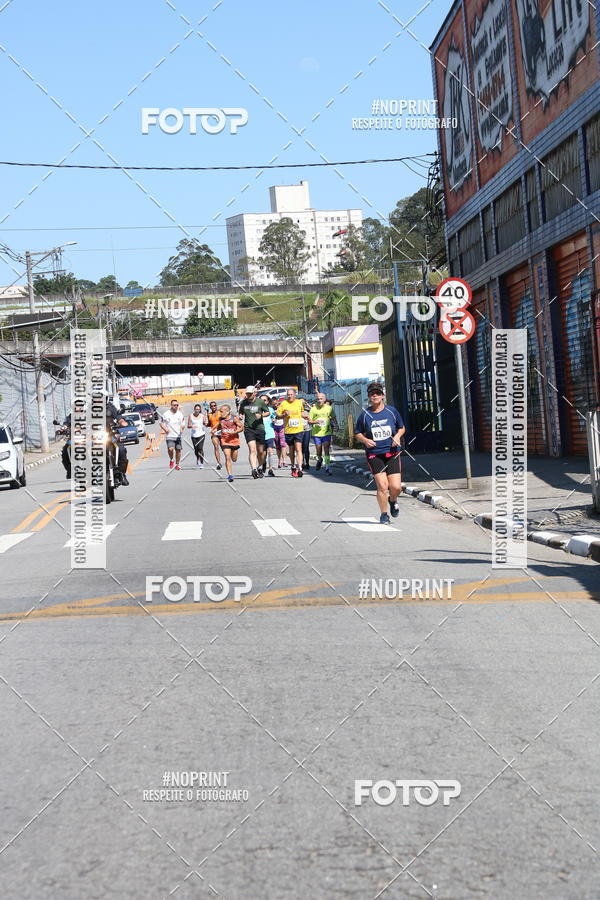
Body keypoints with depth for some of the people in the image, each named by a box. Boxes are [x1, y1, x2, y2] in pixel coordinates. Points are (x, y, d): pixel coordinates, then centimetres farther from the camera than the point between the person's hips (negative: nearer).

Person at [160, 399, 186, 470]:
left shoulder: (180, 414, 8)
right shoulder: (166, 414, -1)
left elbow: (183, 424, 13)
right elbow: (161, 423, 7)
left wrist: (182, 428, -9)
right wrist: (165, 428, -12)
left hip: (178, 436, 3)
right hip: (170, 436, -3)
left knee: (178, 450, 5)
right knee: (170, 449, -21)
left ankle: (177, 464, 22)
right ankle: (171, 460, 7)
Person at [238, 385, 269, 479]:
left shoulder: (260, 402, -1)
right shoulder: (243, 403, 4)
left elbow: (267, 412, 8)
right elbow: (240, 412, 19)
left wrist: (261, 415, -11)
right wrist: (240, 416, -4)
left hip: (259, 428, 0)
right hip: (248, 429, 0)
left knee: (261, 451, 7)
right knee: (252, 449, -16)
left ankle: (260, 468, 30)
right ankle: (254, 469, -24)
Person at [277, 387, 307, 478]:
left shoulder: (300, 402, 7)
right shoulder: (283, 403, 1)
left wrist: (304, 415, 6)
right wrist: (284, 414, -16)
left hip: (298, 430, -1)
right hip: (288, 430, 1)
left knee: (298, 449, -13)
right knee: (291, 451, 11)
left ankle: (299, 468, -19)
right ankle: (293, 468, 28)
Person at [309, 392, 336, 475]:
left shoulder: (329, 408, 1)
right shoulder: (313, 409, -2)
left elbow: (333, 418, 17)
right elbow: (309, 421, -1)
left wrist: (335, 425, 5)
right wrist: (315, 422, -20)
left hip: (326, 432, 0)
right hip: (316, 433, 0)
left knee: (326, 450, -9)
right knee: (319, 452, 7)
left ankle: (327, 467, -7)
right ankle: (319, 460, 39)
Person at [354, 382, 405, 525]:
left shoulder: (391, 411, 6)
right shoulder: (364, 414, 3)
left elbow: (402, 427, 17)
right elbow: (357, 433, 12)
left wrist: (397, 436, -3)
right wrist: (365, 440, -9)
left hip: (392, 453, 1)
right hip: (374, 455, -1)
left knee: (396, 487, -7)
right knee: (382, 486, -11)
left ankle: (393, 501, 29)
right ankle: (384, 514, 8)